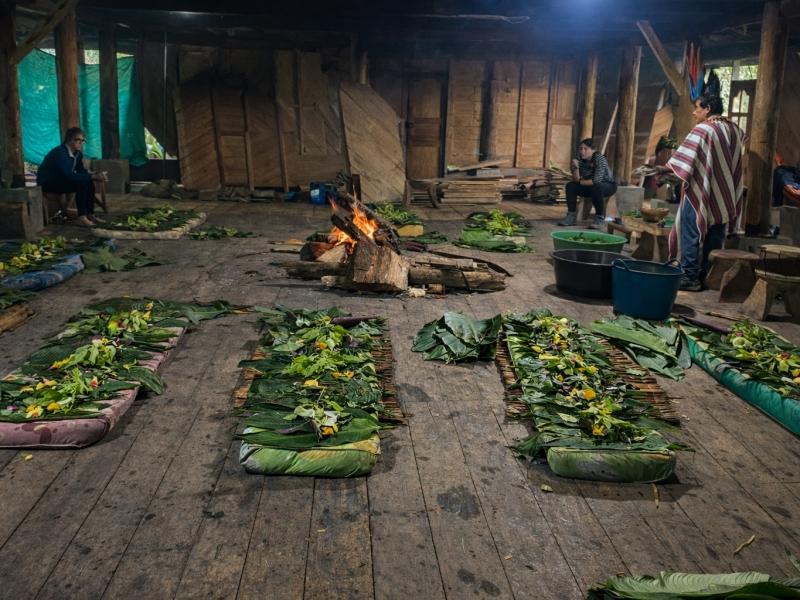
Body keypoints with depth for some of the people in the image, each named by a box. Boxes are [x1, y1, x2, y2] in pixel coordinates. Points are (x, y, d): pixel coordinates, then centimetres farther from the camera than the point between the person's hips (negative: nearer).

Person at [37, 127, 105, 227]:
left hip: (61, 180, 9)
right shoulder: (59, 153, -25)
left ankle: (90, 214, -5)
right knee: (81, 183, -26)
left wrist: (94, 176, -13)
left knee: (89, 183, -8)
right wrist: (92, 177, -32)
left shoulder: (77, 153, 1)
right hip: (47, 184, -9)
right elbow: (69, 175, -34)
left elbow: (81, 171, 8)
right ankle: (82, 217, -25)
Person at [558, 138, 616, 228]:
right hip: (590, 187, 6)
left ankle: (600, 218, -23)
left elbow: (596, 181, -34)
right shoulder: (579, 158, -12)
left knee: (596, 187, -37)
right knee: (571, 186, -14)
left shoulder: (600, 159, -27)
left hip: (608, 185, -5)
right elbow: (576, 179, -16)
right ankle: (572, 216, -7)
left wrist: (580, 182, -20)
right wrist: (576, 167, -32)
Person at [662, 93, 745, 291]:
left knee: (691, 234, -1)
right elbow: (734, 160, 19)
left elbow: (683, 159, -14)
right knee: (714, 237, 10)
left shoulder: (702, 130, -13)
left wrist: (662, 169, -2)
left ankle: (690, 277, -3)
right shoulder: (735, 130, 9)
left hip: (700, 193, -7)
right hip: (723, 196, 7)